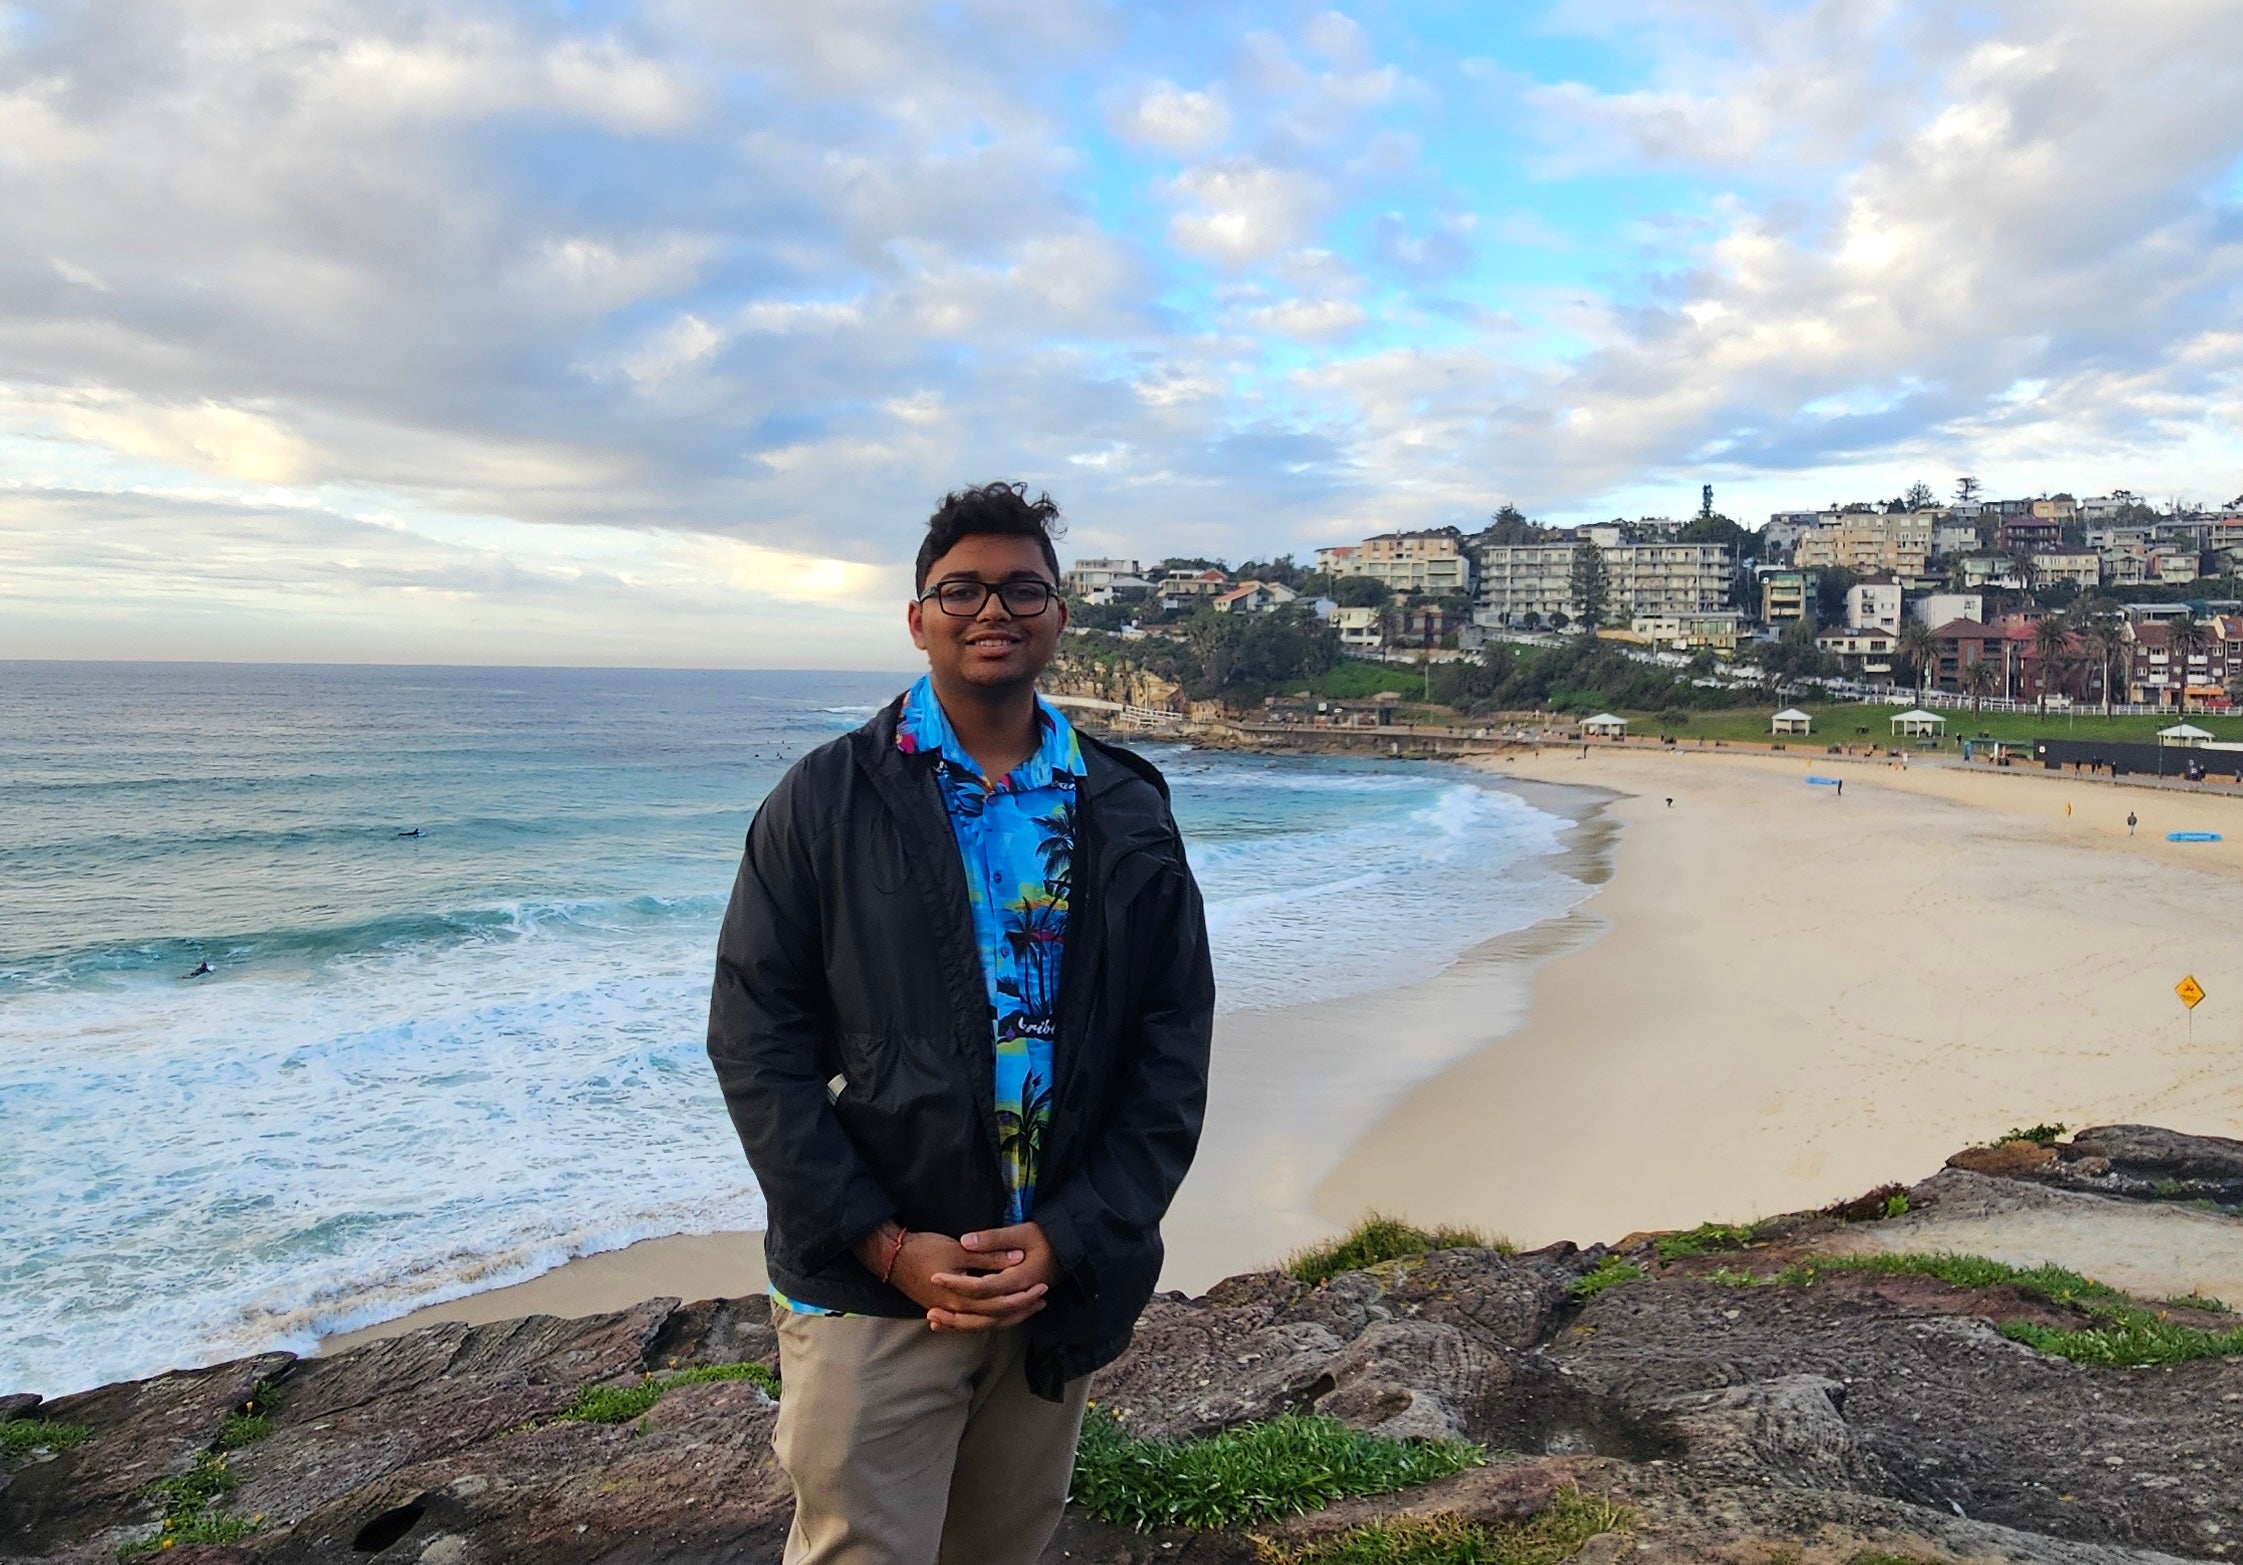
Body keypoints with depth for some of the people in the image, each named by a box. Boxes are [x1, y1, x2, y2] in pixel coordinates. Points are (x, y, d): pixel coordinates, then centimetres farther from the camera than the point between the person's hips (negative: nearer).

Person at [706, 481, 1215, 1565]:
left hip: (1061, 1278, 3)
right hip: (868, 1286, -2)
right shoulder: (825, 801, -4)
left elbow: (1173, 1050, 1)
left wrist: (1068, 1239, -9)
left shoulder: (1129, 817, 2)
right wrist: (885, 1244, -13)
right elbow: (756, 1039, -7)